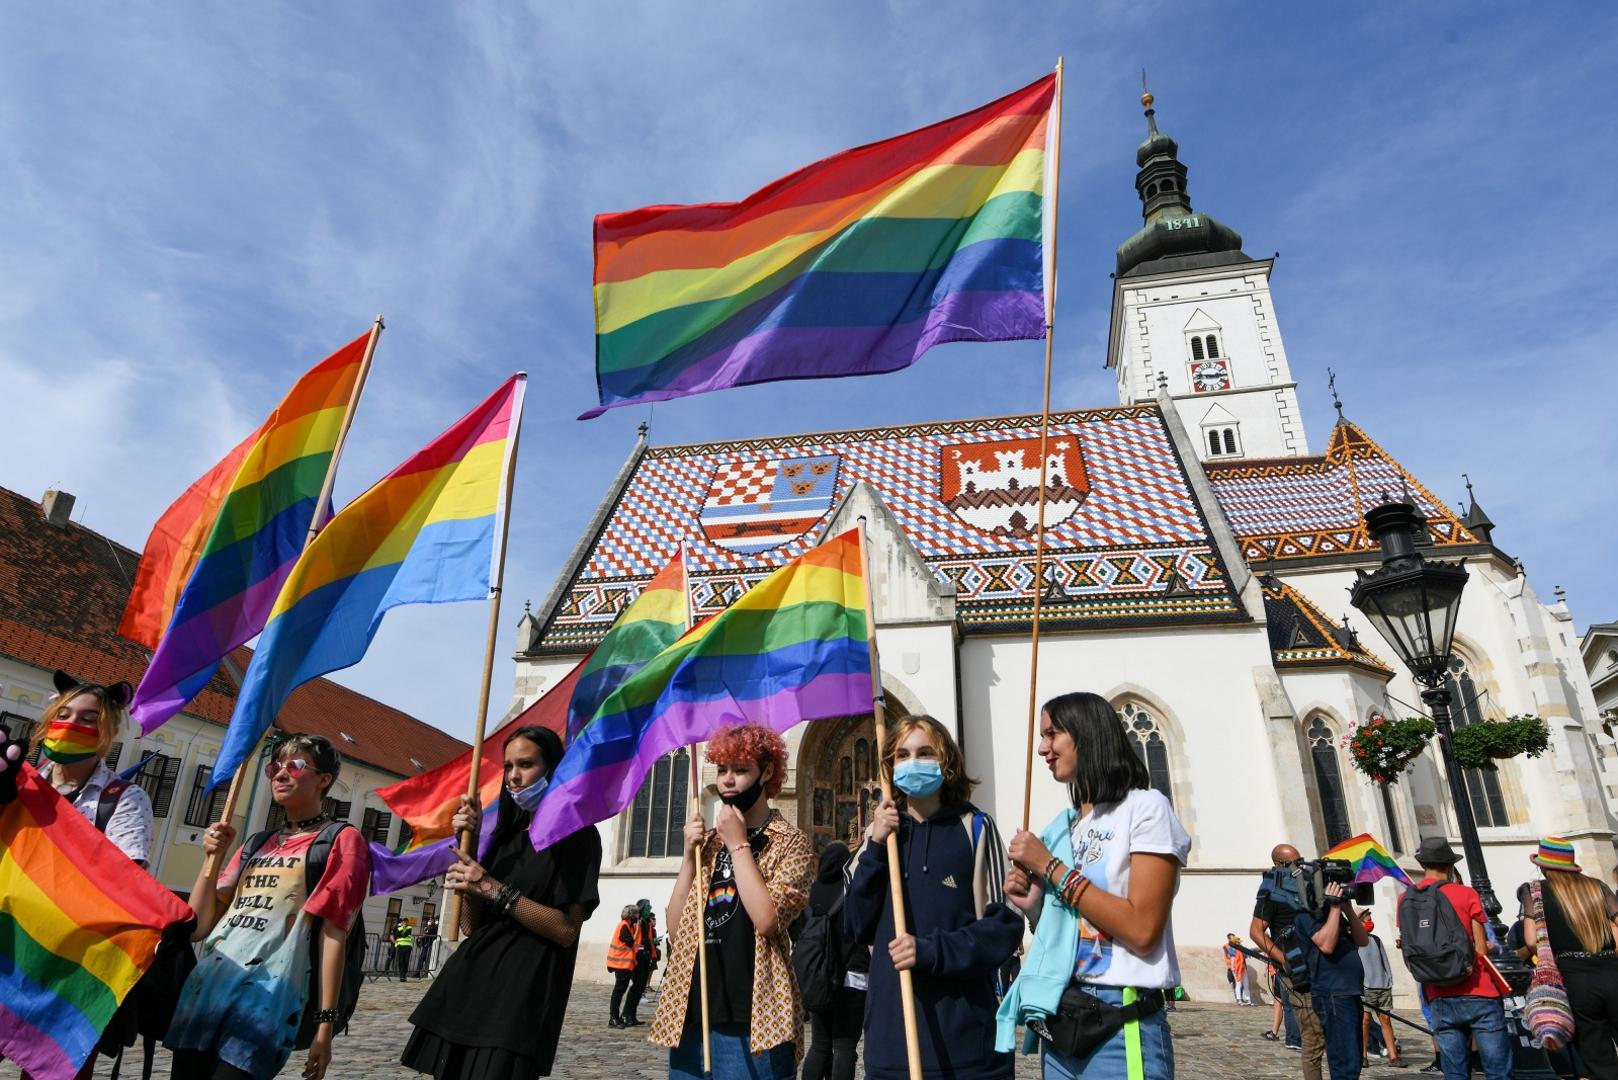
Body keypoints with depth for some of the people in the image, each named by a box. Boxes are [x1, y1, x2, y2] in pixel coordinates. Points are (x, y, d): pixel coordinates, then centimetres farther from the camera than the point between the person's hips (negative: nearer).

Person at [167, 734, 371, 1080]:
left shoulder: (340, 840, 1)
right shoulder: (258, 844, 22)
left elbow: (333, 935, -6)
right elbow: (198, 926, 17)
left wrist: (325, 1024, -11)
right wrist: (211, 857, 5)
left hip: (268, 989, -6)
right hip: (206, 982, 7)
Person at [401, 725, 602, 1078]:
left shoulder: (576, 834, -5)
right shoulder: (507, 835, 14)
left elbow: (567, 930, -14)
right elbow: (471, 926, 8)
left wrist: (494, 890, -17)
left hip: (521, 993, -6)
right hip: (469, 982, 6)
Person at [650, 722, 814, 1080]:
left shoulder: (790, 843, -2)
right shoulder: (708, 841, 15)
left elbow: (766, 919, -18)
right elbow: (675, 928, 8)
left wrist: (738, 843, -10)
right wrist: (690, 855, -2)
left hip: (749, 1021, -5)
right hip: (689, 1014, 5)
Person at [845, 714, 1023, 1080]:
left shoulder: (974, 827, -3)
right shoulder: (881, 833, 7)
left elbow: (1005, 925, -5)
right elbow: (857, 927, 2)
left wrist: (932, 951, -17)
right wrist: (875, 848, -8)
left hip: (963, 1030, -3)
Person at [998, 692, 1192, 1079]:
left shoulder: (1145, 808, -9)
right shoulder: (1064, 826, 12)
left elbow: (1141, 931, -20)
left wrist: (1050, 866, -16)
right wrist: (1033, 907, -3)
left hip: (1122, 1030, -7)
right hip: (1060, 1020, 7)